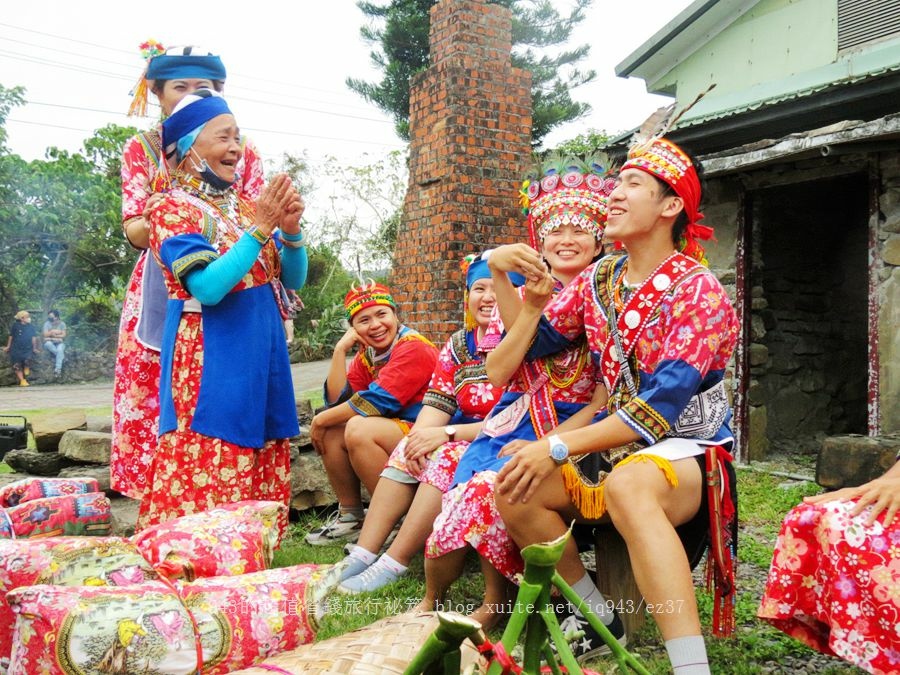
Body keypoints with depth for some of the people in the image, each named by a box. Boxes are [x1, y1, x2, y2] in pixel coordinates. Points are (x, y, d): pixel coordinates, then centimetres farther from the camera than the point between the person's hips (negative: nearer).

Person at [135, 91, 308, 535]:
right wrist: (260, 229, -21)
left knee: (259, 472, 9)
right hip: (210, 360, -7)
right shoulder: (172, 210, -5)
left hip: (261, 351, 7)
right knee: (207, 471, -5)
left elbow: (293, 279, 11)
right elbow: (208, 288, -20)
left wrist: (291, 230, -7)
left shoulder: (245, 207, 14)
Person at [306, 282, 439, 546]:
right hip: (392, 433, 9)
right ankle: (350, 517, 7)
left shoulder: (413, 348, -17)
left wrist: (322, 419, -11)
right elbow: (337, 401, 2)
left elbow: (376, 402, -22)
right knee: (331, 432, -2)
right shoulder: (366, 356, 9)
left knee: (359, 428, -27)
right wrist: (340, 350, -6)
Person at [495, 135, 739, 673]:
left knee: (627, 485, -39)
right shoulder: (597, 281, 6)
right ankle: (595, 615, 5)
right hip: (619, 447, 7)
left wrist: (559, 447, -26)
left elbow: (663, 406, -23)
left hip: (689, 450, -6)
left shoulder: (697, 292, -14)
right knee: (514, 489, -13)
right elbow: (532, 342, 16)